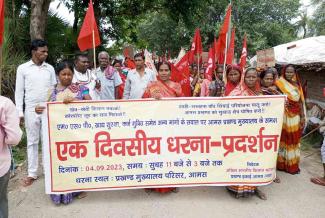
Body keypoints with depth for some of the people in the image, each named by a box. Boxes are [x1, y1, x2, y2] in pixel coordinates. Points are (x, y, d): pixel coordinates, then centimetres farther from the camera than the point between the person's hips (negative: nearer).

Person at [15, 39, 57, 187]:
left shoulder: (50, 68, 6)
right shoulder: (23, 68, -1)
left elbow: (54, 89, 9)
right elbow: (19, 91, 1)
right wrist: (19, 112, -4)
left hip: (49, 109, 2)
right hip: (31, 110, -1)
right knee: (32, 142, 7)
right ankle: (32, 173, 17)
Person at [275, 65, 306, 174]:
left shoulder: (297, 85, 7)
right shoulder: (279, 83, -6)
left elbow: (301, 102, 7)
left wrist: (302, 117, 3)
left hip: (295, 117, 4)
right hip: (283, 116, -4)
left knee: (293, 140, 12)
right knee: (283, 139, 4)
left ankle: (293, 164, 24)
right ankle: (281, 163, 16)